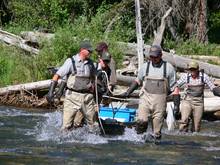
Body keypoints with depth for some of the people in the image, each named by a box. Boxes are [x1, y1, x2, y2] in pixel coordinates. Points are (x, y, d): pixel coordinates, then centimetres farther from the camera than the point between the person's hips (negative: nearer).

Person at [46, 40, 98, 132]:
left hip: (87, 97, 4)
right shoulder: (71, 61, -7)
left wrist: (92, 90, 17)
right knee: (67, 125, -7)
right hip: (72, 96, -4)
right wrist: (51, 91, -17)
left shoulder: (90, 63, 8)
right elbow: (57, 75, -9)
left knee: (92, 123, 8)